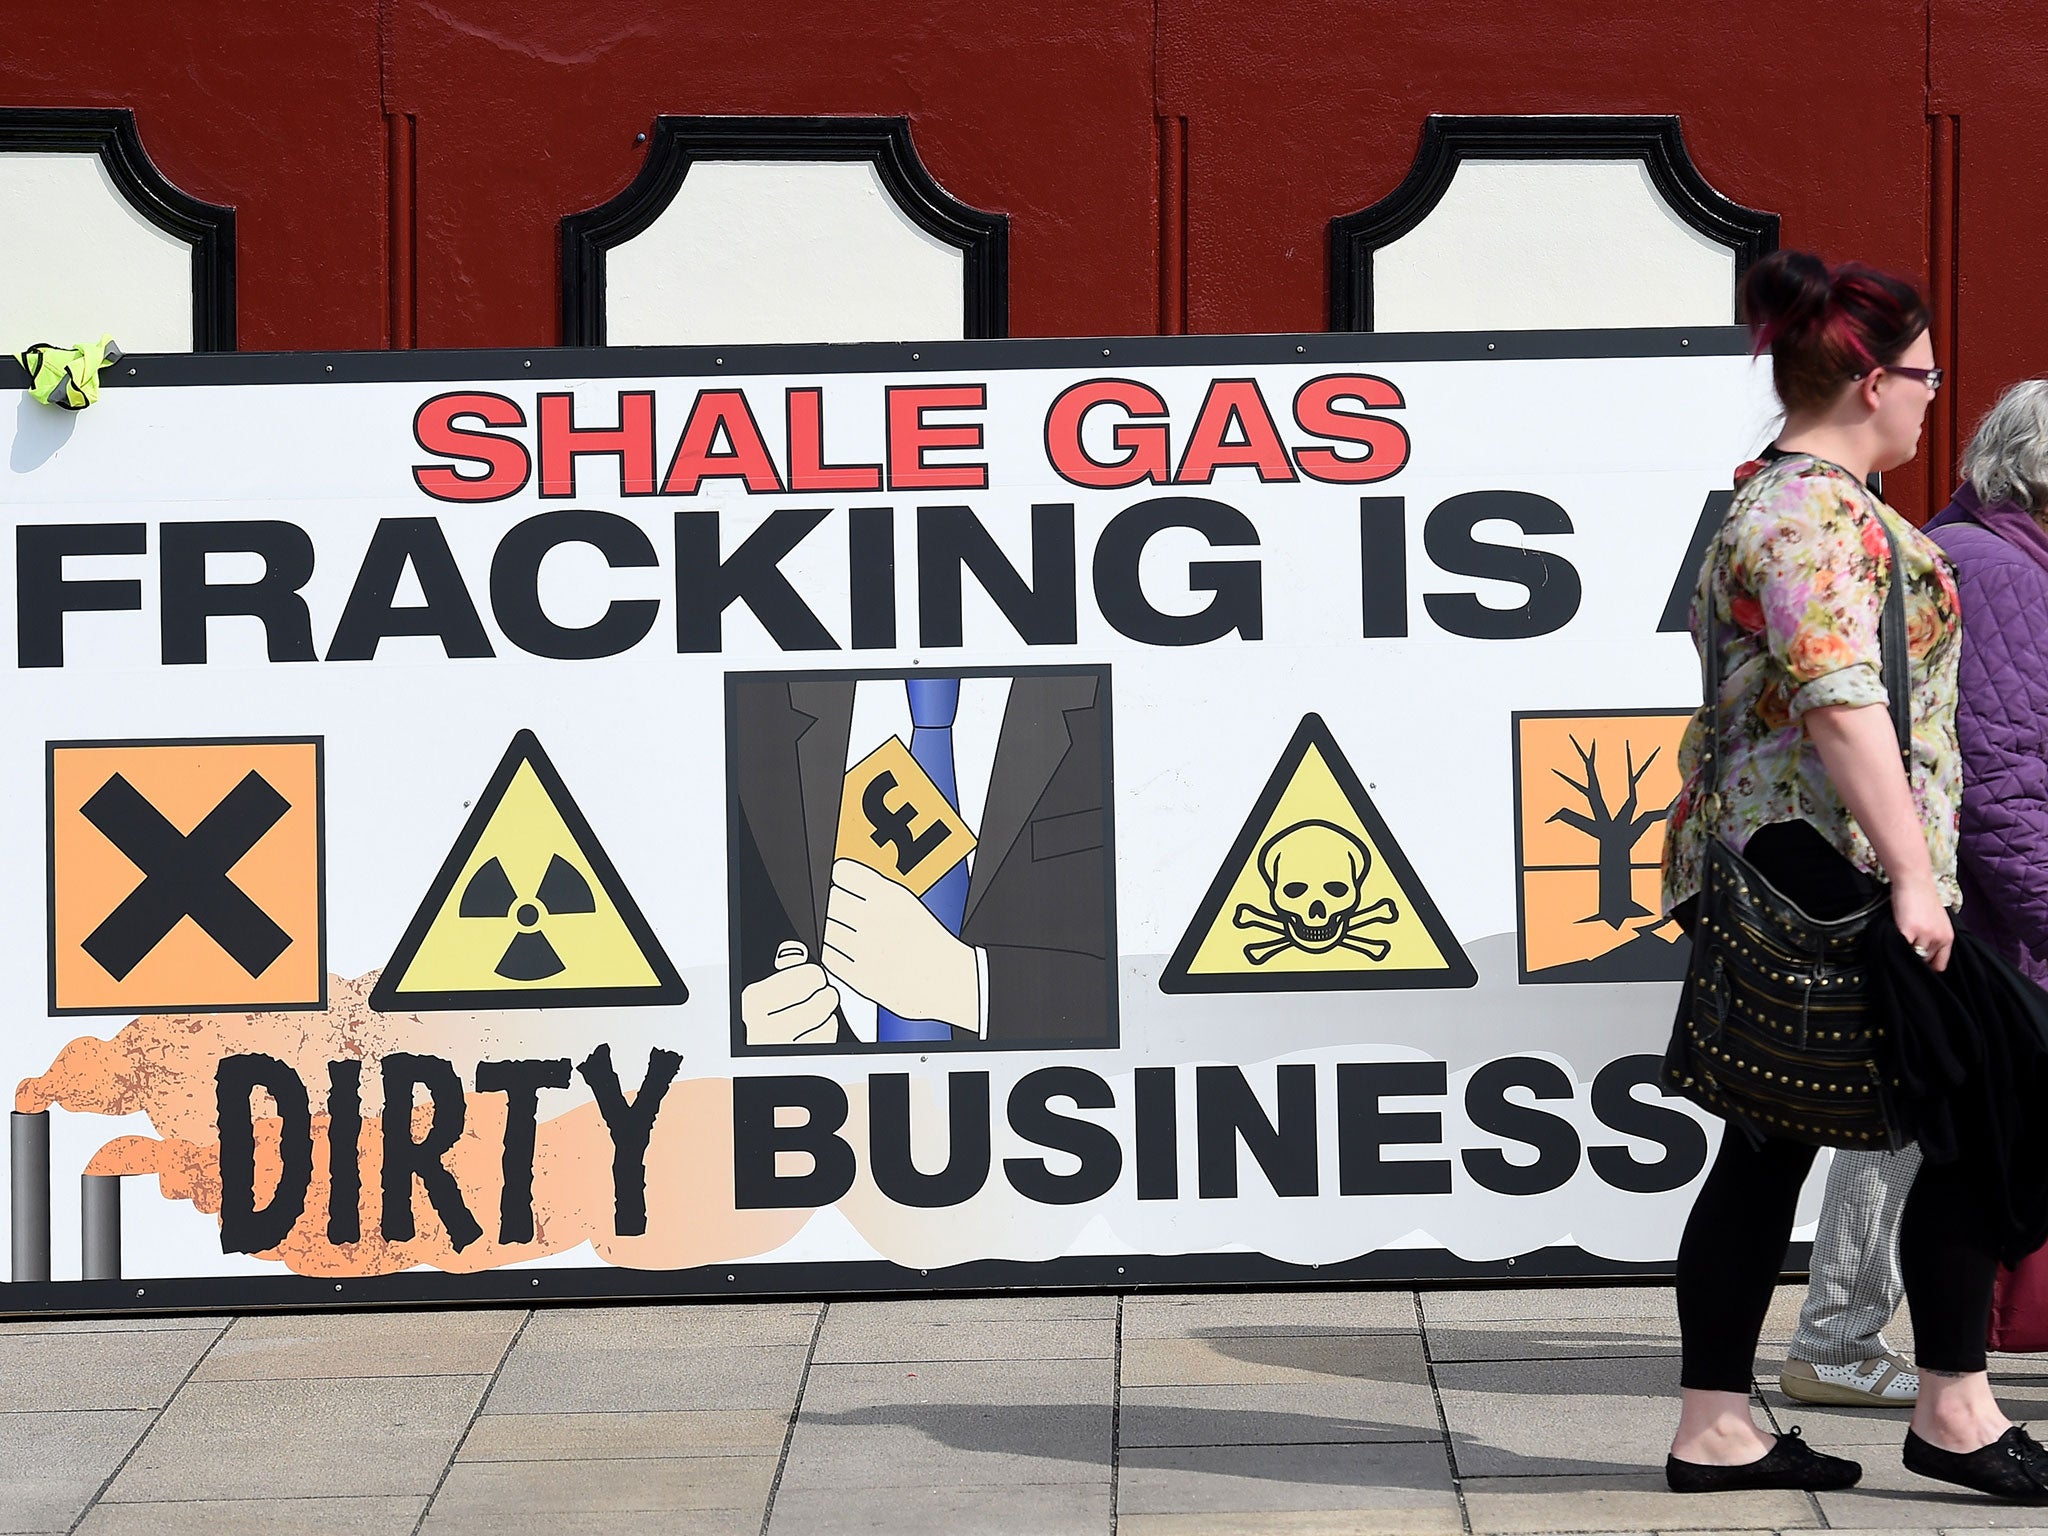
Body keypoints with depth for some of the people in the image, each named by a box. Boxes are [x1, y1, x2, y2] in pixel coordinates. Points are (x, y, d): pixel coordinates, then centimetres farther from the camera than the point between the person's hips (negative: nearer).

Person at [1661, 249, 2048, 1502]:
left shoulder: (1779, 500, 19)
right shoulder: (1820, 516, -14)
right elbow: (1841, 704, -24)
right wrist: (1911, 875, -26)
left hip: (1781, 870, 10)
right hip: (1828, 863, -10)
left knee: (1770, 1143, 9)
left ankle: (1715, 1428, 10)